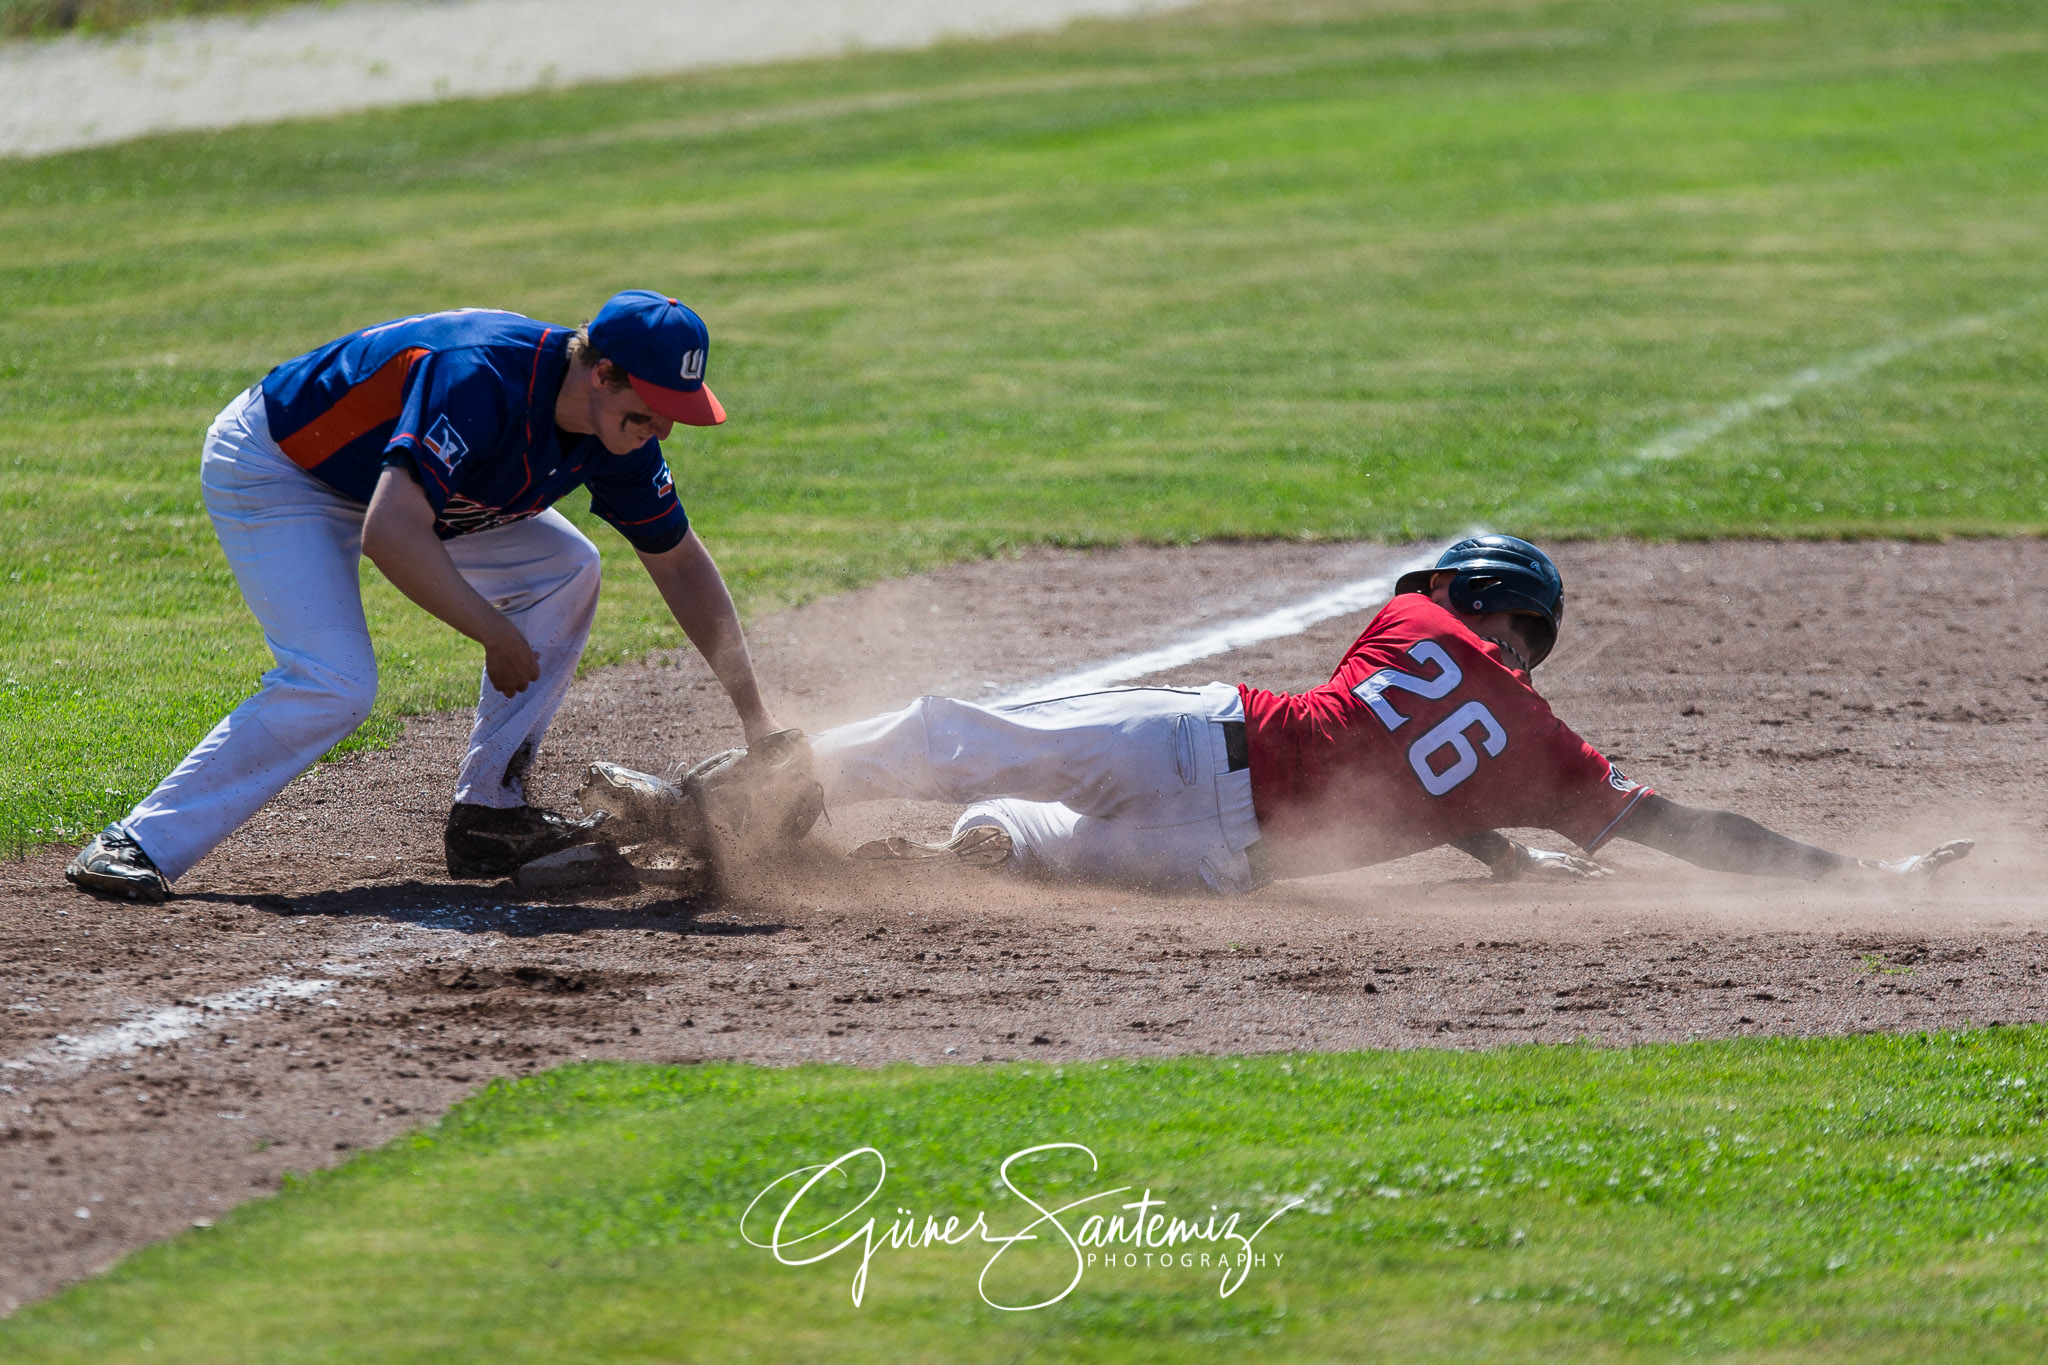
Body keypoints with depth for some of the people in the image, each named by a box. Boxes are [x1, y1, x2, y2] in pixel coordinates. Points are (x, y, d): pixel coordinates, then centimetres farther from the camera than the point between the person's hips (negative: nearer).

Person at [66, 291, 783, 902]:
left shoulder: (617, 426, -11)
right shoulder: (483, 382, -38)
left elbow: (679, 561, 2)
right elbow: (389, 536, -45)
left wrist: (753, 714, -4)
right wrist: (498, 635, -34)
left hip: (386, 483, 9)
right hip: (268, 475, -9)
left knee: (562, 568, 0)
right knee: (334, 683, -25)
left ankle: (488, 813, 4)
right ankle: (142, 844, -20)